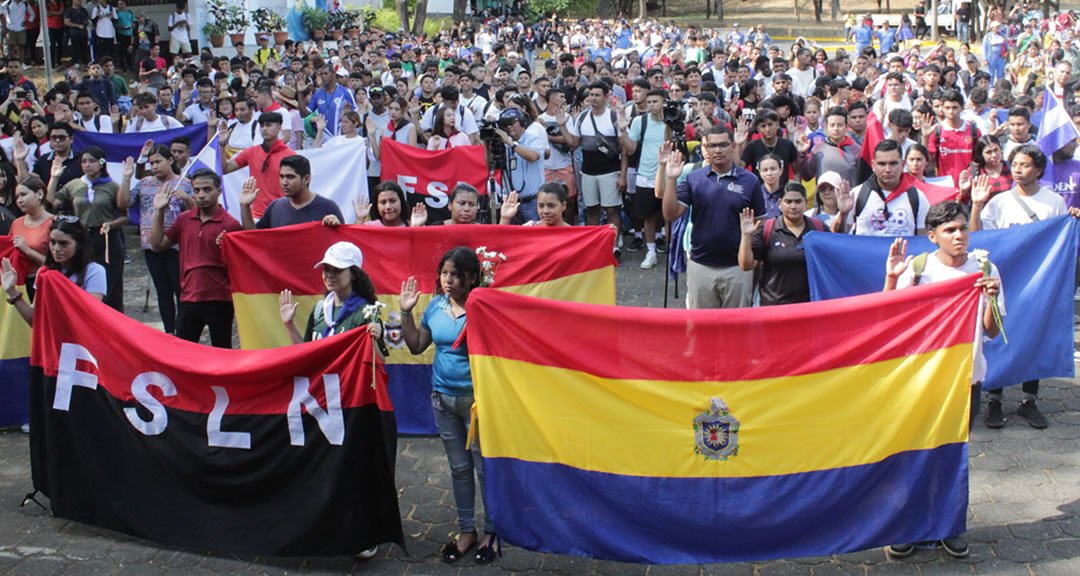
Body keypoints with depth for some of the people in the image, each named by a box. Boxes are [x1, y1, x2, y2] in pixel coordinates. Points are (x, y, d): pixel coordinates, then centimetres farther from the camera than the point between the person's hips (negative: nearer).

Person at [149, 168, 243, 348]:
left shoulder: (230, 225, -7)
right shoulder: (183, 220, 9)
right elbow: (157, 245, 9)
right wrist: (158, 212, 4)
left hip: (219, 300, -4)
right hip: (189, 298, 5)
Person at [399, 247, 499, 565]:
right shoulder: (435, 306, 4)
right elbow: (416, 346, 12)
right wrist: (406, 312, 2)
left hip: (475, 398, -6)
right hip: (443, 396, 6)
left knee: (484, 466, 5)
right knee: (459, 467, 16)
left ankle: (492, 532, 21)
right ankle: (466, 530, 29)